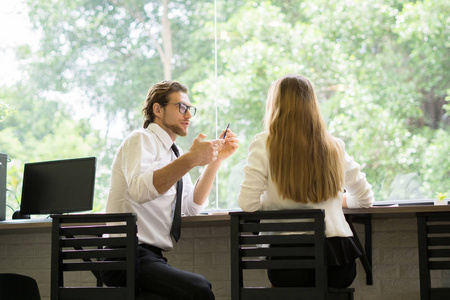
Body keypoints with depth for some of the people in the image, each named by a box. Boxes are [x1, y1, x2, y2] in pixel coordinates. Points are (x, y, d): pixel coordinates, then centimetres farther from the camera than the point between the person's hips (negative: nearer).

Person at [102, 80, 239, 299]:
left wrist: (217, 159, 8)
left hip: (154, 257, 9)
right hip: (129, 256, -9)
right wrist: (190, 159, -31)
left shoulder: (174, 153, 20)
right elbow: (139, 190, -25)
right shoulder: (141, 140, -5)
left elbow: (192, 207, 14)